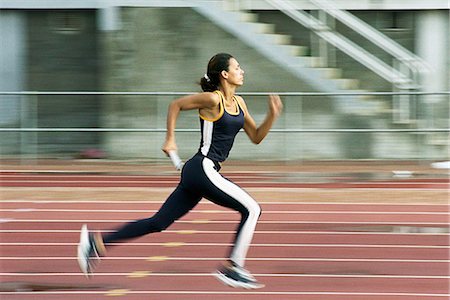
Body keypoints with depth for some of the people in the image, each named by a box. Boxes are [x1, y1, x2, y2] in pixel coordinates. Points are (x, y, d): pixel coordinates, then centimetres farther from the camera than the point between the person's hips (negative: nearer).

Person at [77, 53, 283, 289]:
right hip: (202, 169, -9)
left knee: (158, 223, 7)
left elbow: (256, 137, 18)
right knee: (251, 210, -7)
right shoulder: (212, 99, -10)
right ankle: (232, 268, -4)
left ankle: (97, 242, 7)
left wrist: (272, 115, 3)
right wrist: (170, 140, -3)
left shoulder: (238, 103, 15)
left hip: (196, 173, 9)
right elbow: (176, 105, -3)